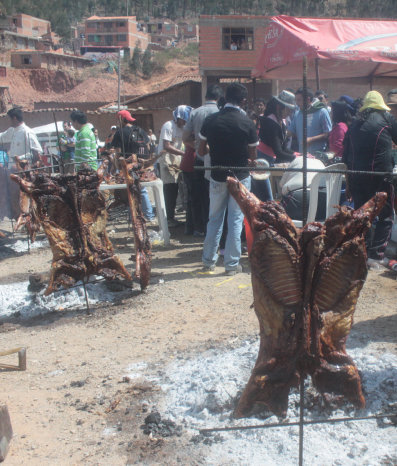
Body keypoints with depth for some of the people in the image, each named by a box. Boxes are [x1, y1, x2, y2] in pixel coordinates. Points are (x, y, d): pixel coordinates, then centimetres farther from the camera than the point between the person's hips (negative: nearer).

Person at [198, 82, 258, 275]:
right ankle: (232, 264, 8)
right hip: (240, 177, -2)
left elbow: (201, 151, 2)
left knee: (214, 218, 15)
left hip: (217, 176, 2)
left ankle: (209, 260, 22)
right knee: (236, 220, 5)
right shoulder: (247, 123, -10)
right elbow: (253, 155, -6)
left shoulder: (210, 121, -4)